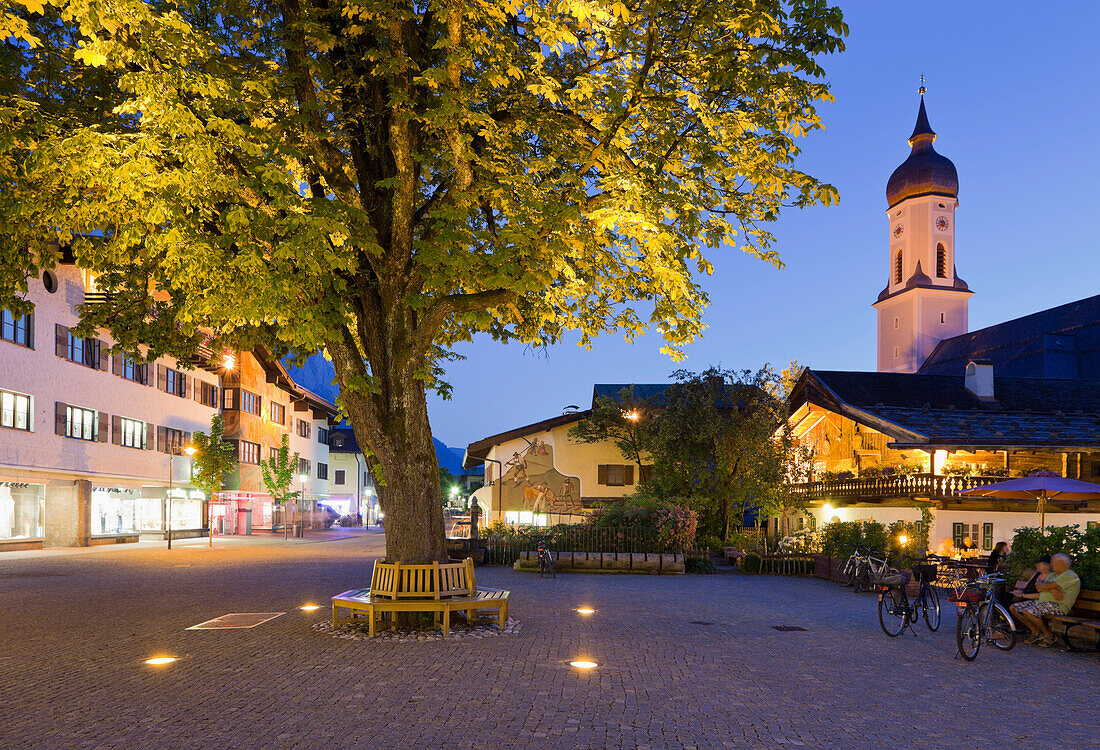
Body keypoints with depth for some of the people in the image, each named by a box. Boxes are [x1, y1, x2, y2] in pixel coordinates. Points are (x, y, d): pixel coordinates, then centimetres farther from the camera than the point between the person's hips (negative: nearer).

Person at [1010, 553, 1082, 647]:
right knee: (1014, 608, 0)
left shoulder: (1069, 575, -9)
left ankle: (1048, 635, -10)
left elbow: (1047, 586, -18)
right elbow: (1039, 587, 8)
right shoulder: (1053, 575, 23)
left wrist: (1041, 584, 4)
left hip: (1058, 605, -10)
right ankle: (1035, 632, 9)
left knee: (1028, 612, -32)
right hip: (1042, 601, 10)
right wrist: (1052, 590, -11)